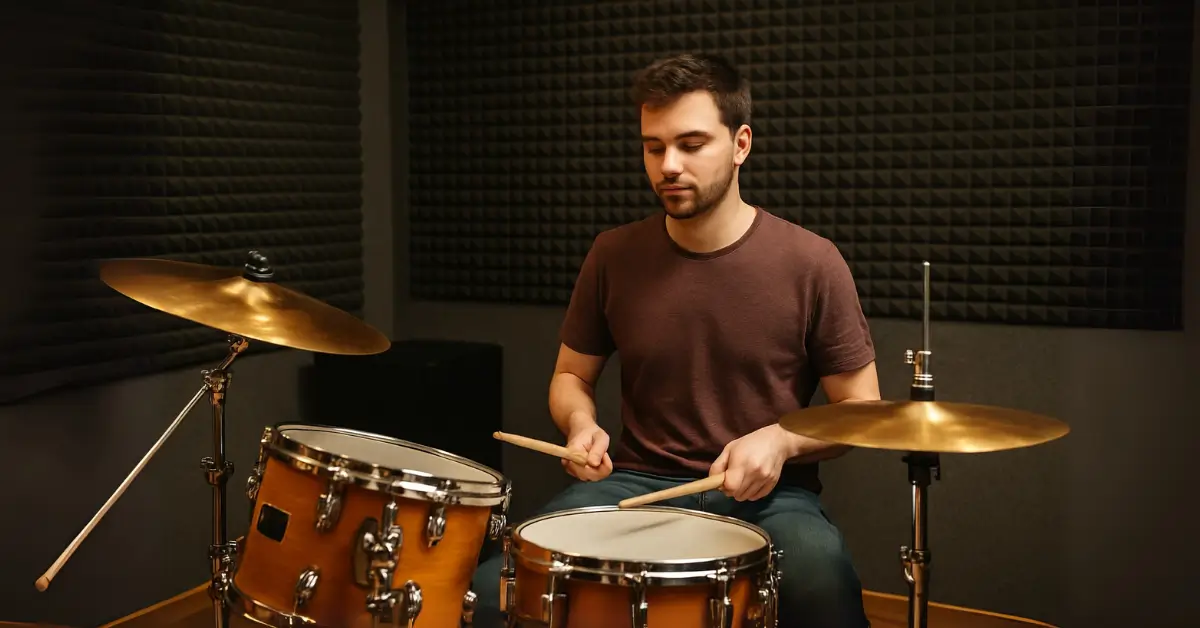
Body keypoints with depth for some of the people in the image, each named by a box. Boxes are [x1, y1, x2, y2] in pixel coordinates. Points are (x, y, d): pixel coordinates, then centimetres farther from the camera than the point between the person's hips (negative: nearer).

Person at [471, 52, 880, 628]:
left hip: (767, 495, -1)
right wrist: (581, 424, -8)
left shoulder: (810, 263, -7)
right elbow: (571, 376, 14)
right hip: (636, 484, 2)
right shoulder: (614, 256, 1)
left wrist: (782, 441, -17)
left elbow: (860, 412, 1)